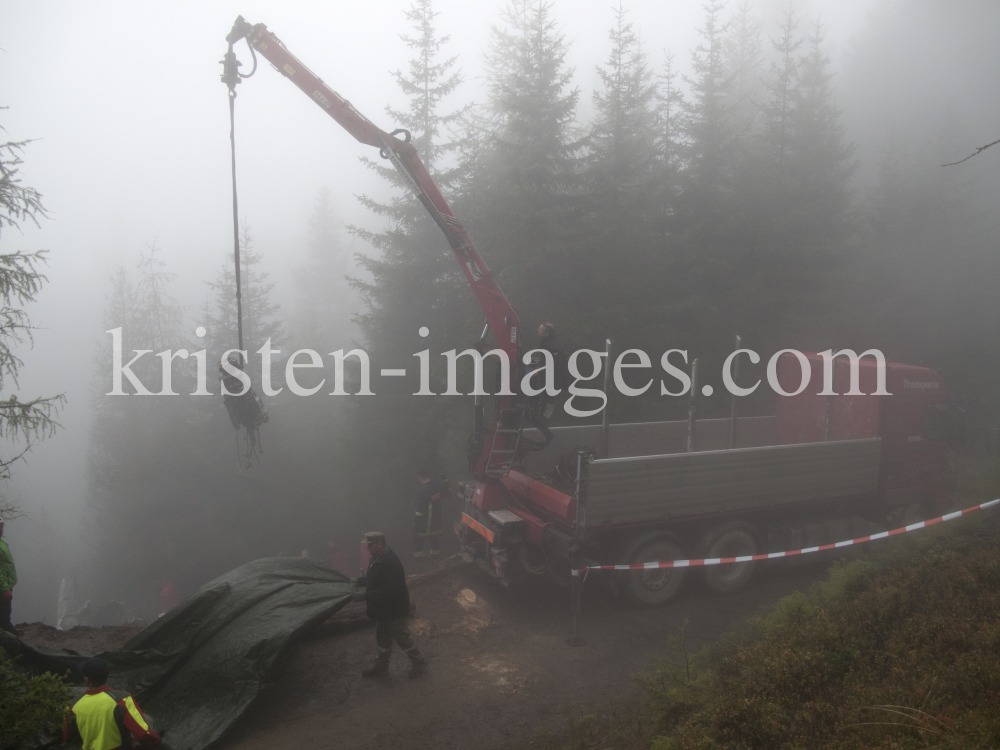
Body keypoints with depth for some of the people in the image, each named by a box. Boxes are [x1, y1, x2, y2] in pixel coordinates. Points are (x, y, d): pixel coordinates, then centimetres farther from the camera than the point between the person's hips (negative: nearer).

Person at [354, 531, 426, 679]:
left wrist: (364, 596, -31)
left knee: (402, 637, 9)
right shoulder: (378, 558, -1)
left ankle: (419, 663, 28)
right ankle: (381, 667, 40)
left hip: (393, 610, -9)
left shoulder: (390, 563, -32)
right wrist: (358, 581, -2)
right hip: (383, 609, 9)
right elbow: (371, 578, 16)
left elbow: (388, 592, -34)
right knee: (382, 638, 22)